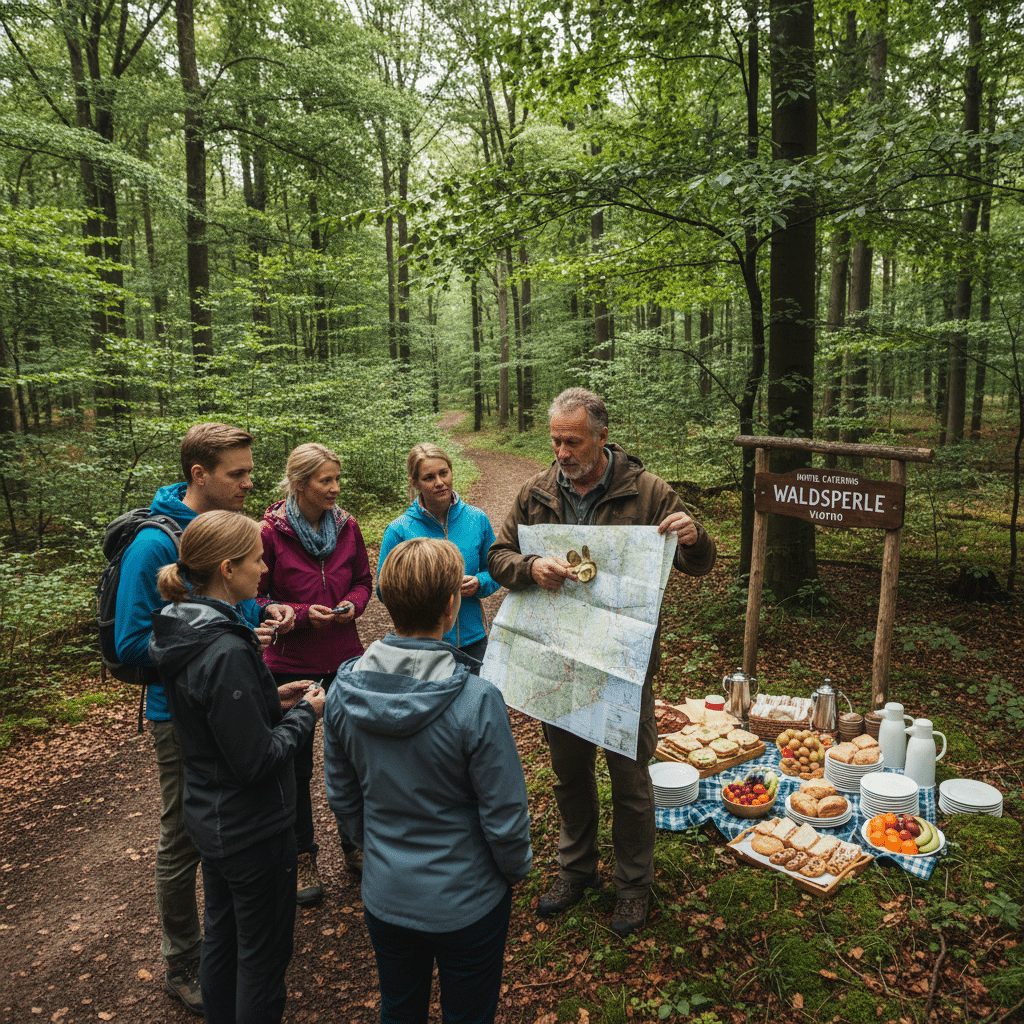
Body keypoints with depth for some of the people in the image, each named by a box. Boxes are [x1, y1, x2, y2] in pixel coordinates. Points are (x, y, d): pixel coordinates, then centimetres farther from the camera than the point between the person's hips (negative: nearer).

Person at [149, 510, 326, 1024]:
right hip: (253, 831, -9)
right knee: (263, 953, 13)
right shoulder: (226, 652, -32)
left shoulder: (183, 629, -3)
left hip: (210, 820, 9)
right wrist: (304, 713, -13)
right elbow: (256, 760, -26)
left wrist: (274, 700, 3)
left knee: (221, 934, 27)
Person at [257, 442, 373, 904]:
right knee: (296, 764, 12)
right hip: (291, 664, -3)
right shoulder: (270, 533, -14)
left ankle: (355, 842, 37)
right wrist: (302, 614, -21)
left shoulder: (346, 526, -1)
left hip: (345, 659, 4)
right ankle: (302, 857, 32)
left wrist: (353, 603, -10)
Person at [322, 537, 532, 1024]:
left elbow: (342, 797, -1)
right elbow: (505, 817, -20)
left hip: (384, 897, 4)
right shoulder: (477, 702, -31)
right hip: (466, 903, -4)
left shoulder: (344, 688, -15)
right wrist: (516, 869, 1)